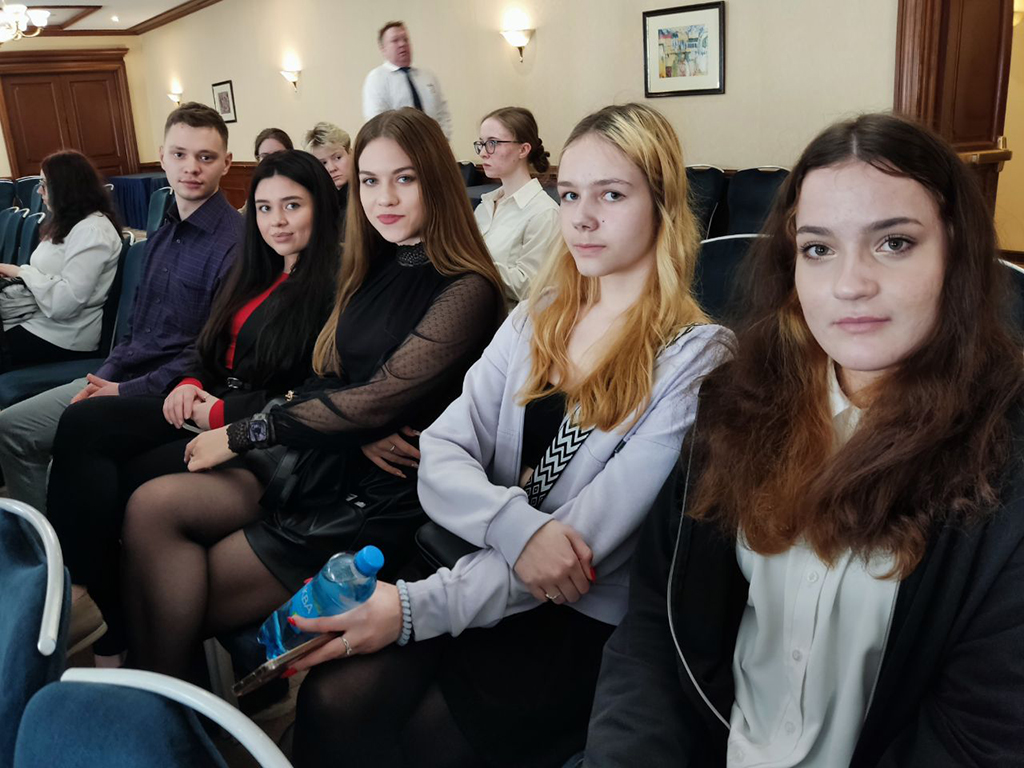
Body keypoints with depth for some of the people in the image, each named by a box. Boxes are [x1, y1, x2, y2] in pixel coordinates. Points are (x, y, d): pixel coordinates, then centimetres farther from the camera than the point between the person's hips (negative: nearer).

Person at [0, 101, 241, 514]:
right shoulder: (165, 232, 12)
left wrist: (128, 392, -17)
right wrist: (104, 377, 3)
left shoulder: (235, 241, -17)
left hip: (168, 395, -9)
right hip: (120, 374, 9)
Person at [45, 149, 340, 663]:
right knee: (83, 424, -14)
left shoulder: (333, 288, -11)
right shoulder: (254, 273, 17)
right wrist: (192, 383, 0)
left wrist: (223, 412, -14)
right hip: (210, 409, 8)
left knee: (127, 482, -22)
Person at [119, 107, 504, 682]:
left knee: (182, 601, -11)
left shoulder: (466, 291, -12)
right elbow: (324, 381, 11)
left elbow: (381, 397, -18)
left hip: (385, 496, -7)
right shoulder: (373, 272, 13)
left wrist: (243, 434, -10)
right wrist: (359, 432, -13)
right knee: (154, 506, -14)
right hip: (323, 456, 7)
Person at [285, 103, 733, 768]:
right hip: (484, 573, 4)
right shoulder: (538, 318, 6)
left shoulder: (695, 360, -11)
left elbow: (587, 542, -17)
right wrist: (516, 525, -24)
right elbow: (441, 456, -2)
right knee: (333, 698, -17)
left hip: (589, 623, -3)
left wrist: (413, 608, -21)